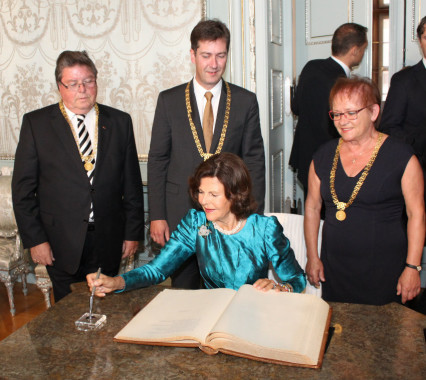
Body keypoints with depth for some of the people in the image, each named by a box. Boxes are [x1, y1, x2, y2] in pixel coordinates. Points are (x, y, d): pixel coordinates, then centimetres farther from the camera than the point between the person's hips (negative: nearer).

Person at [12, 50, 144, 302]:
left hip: (108, 242, 1)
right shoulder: (36, 123, 0)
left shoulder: (120, 122, 5)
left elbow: (132, 183, 6)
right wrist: (34, 239, -5)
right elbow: (23, 187, 0)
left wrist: (133, 233, 4)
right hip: (62, 244, -1)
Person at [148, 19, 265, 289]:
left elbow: (254, 160, 3)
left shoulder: (246, 101, 3)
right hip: (180, 214, 0)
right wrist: (157, 216, -2)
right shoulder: (169, 100, 3)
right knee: (183, 293, 11)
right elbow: (157, 160, 3)